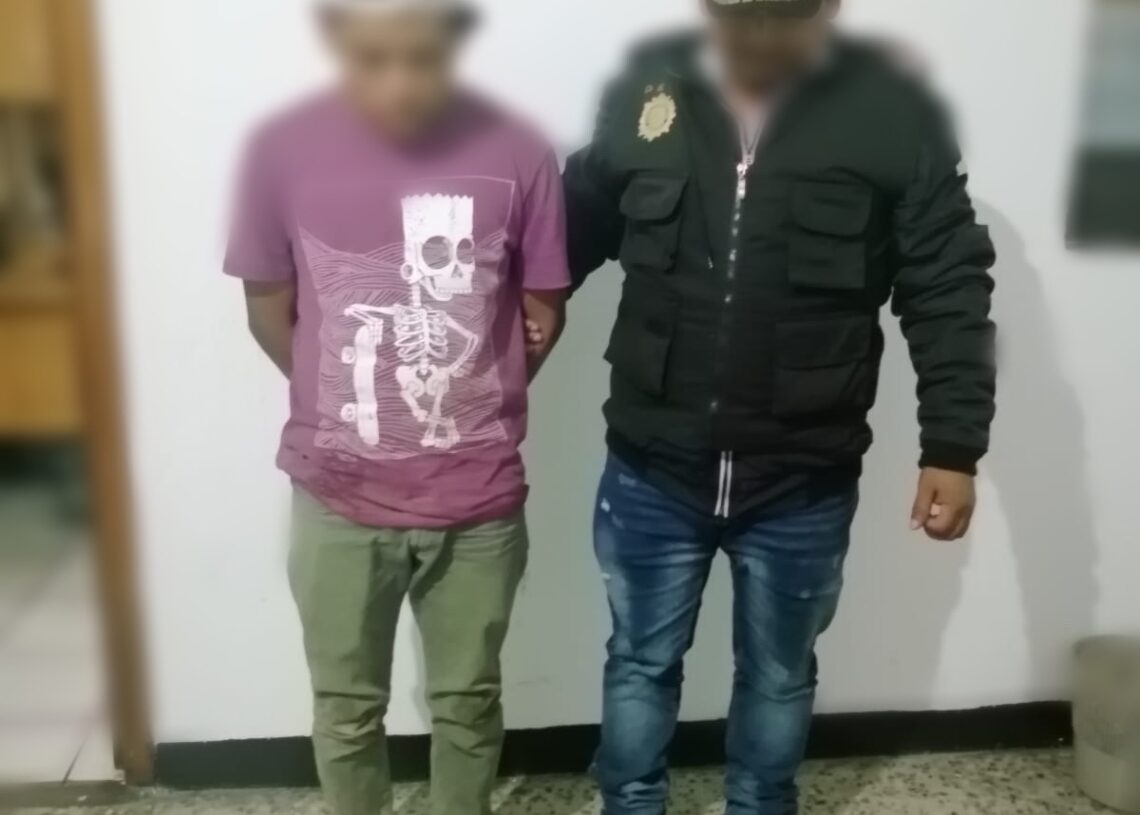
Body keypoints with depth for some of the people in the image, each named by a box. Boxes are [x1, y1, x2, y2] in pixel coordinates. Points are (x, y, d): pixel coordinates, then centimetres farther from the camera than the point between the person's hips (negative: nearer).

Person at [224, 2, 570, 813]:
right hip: (339, 498, 1)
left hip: (478, 497, 0)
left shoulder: (517, 156, -11)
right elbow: (269, 309, 1)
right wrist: (347, 407, 4)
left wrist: (474, 406, 4)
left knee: (467, 700, 20)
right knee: (346, 708, 19)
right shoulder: (283, 150, -10)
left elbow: (543, 313, 0)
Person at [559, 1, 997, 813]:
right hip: (652, 471, 1)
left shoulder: (894, 112, -9)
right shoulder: (644, 90, -4)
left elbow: (949, 290, -5)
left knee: (778, 675, 20)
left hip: (805, 484, 0)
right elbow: (575, 231, 9)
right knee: (642, 662, 18)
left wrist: (953, 447, -8)